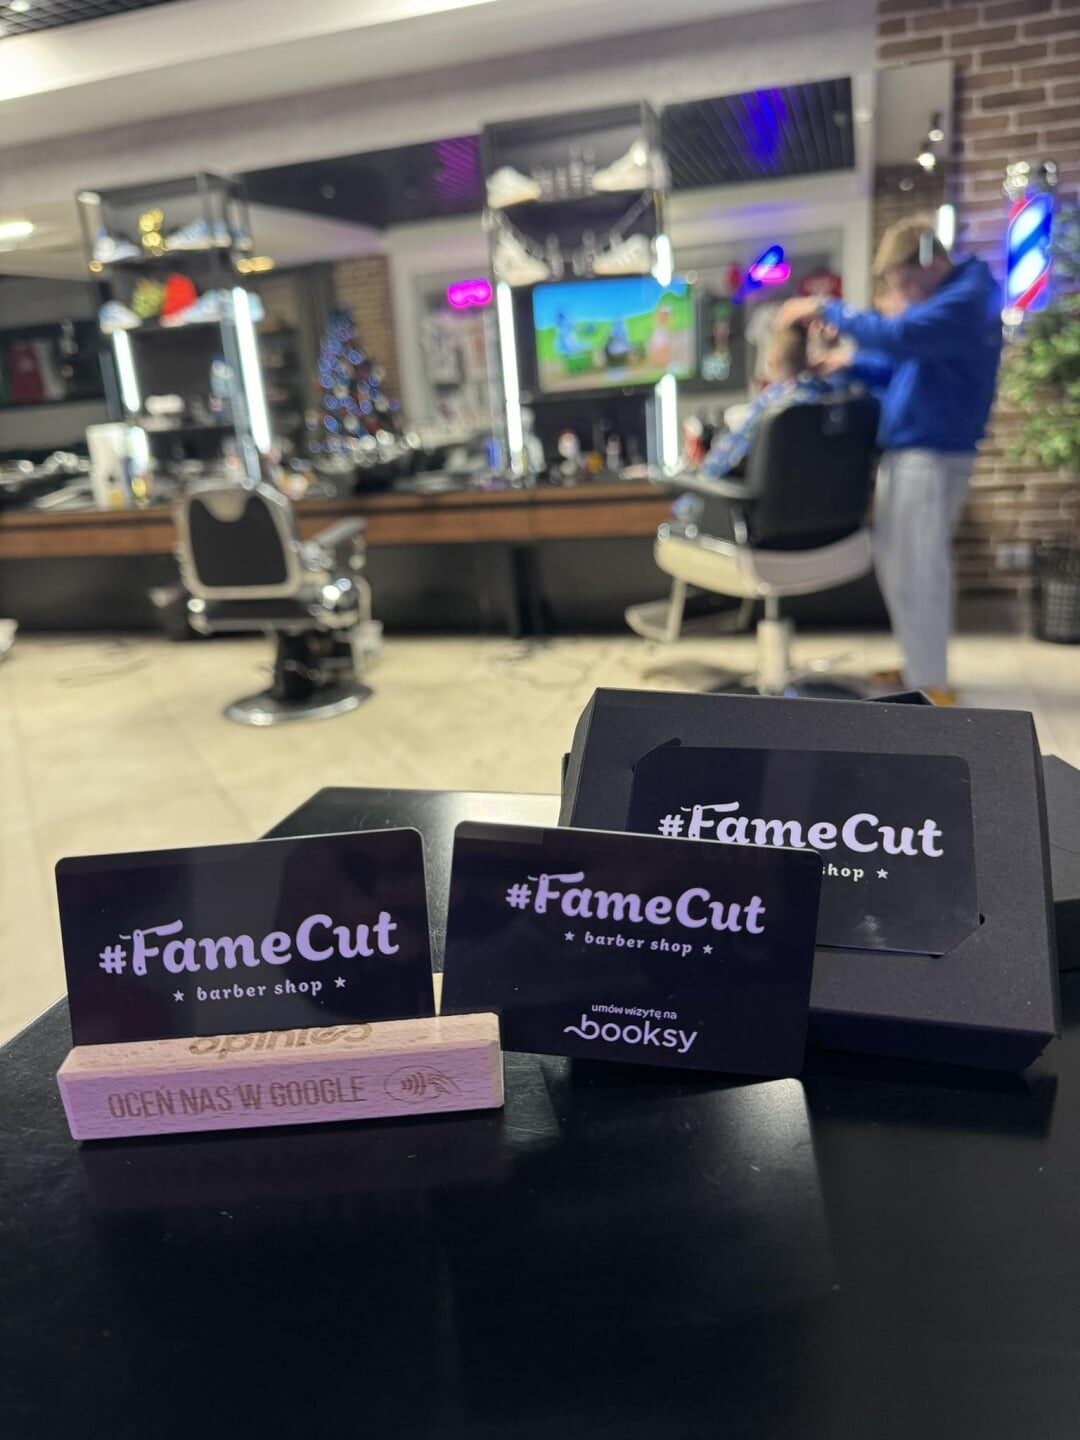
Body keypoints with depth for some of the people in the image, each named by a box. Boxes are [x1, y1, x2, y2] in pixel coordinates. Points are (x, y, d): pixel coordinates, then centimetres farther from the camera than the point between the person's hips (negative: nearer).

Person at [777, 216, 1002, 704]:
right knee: (897, 563, 15)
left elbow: (899, 338, -29)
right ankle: (922, 665, 26)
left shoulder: (966, 299, -16)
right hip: (907, 451, 10)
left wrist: (826, 311, -19)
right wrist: (852, 364, 7)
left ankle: (930, 686, 3)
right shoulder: (939, 299, 17)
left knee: (915, 572, -6)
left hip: (931, 456, -10)